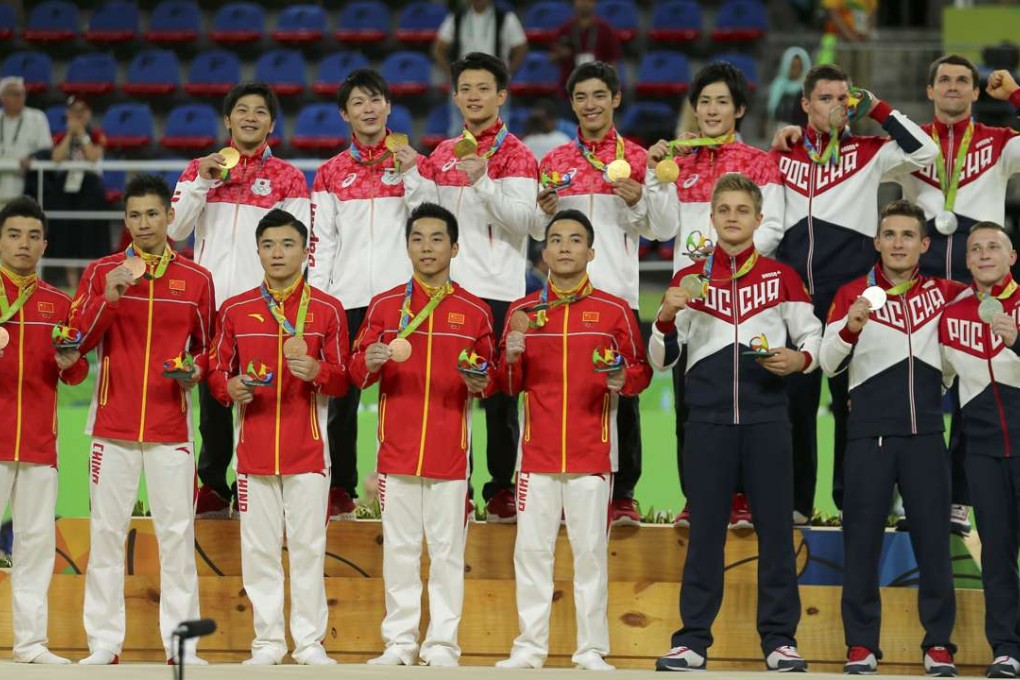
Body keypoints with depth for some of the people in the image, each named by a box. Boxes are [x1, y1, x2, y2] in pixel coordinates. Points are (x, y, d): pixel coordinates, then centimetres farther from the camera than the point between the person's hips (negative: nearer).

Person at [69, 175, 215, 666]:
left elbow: (207, 346, 15)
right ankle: (104, 643, 8)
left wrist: (197, 370, -6)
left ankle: (182, 642, 6)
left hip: (172, 426, 0)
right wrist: (109, 297, -17)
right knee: (106, 531, 2)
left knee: (177, 532, 0)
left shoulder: (196, 280, 6)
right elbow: (79, 340, -3)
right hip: (113, 422, 0)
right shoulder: (101, 272, 4)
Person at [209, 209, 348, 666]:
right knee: (259, 547, 3)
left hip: (308, 448, -1)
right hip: (254, 447, 1)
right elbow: (217, 372, 11)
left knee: (308, 545, 1)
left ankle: (310, 641, 8)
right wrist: (230, 387, -11)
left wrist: (316, 370, -16)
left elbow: (342, 380, 5)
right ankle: (268, 641, 11)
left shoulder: (328, 310, 4)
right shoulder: (235, 310, 7)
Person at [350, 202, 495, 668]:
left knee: (448, 548, 0)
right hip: (397, 447, 1)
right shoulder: (384, 306, 8)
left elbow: (489, 380, 11)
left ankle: (442, 643, 5)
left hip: (450, 448, 0)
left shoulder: (474, 312, 7)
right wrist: (370, 362, -15)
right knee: (399, 546, 3)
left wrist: (480, 382, -11)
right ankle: (400, 641, 8)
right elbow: (357, 373, 6)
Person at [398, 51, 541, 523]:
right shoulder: (441, 155, 14)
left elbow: (522, 222, -13)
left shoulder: (514, 155, -2)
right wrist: (411, 175, 0)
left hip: (496, 290, -5)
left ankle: (502, 489, 7)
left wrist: (482, 181, -23)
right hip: (446, 285, 5)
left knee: (498, 396, 0)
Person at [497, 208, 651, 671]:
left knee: (590, 550, 0)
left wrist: (623, 379, -15)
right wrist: (512, 354, -9)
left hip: (592, 453, -2)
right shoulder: (522, 311, 9)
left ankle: (592, 651, 5)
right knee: (531, 549, 2)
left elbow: (642, 371, 6)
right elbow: (510, 385, 11)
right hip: (537, 453, 2)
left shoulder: (614, 311, 4)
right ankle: (529, 647, 8)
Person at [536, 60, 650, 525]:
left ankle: (622, 495, 4)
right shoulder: (554, 161, 11)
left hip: (617, 290, -2)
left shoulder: (636, 158, 5)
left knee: (621, 392, -2)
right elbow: (539, 229, 15)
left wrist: (636, 203, -14)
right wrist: (544, 212, -6)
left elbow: (651, 229, 5)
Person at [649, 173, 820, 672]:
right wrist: (666, 318, -9)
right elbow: (660, 360, 9)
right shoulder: (688, 280, 10)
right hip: (708, 421, 0)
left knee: (775, 529, 0)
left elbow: (812, 337, 10)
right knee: (704, 531, 1)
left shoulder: (781, 277, 9)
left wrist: (800, 359, -11)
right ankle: (692, 640, 6)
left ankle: (779, 639, 6)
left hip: (766, 420, 0)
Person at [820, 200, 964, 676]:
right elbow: (827, 364, -4)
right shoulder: (853, 295, 2)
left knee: (933, 537, 1)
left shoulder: (942, 293, 8)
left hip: (926, 434, 1)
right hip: (870, 434, -1)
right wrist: (850, 328, -23)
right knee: (862, 536, 0)